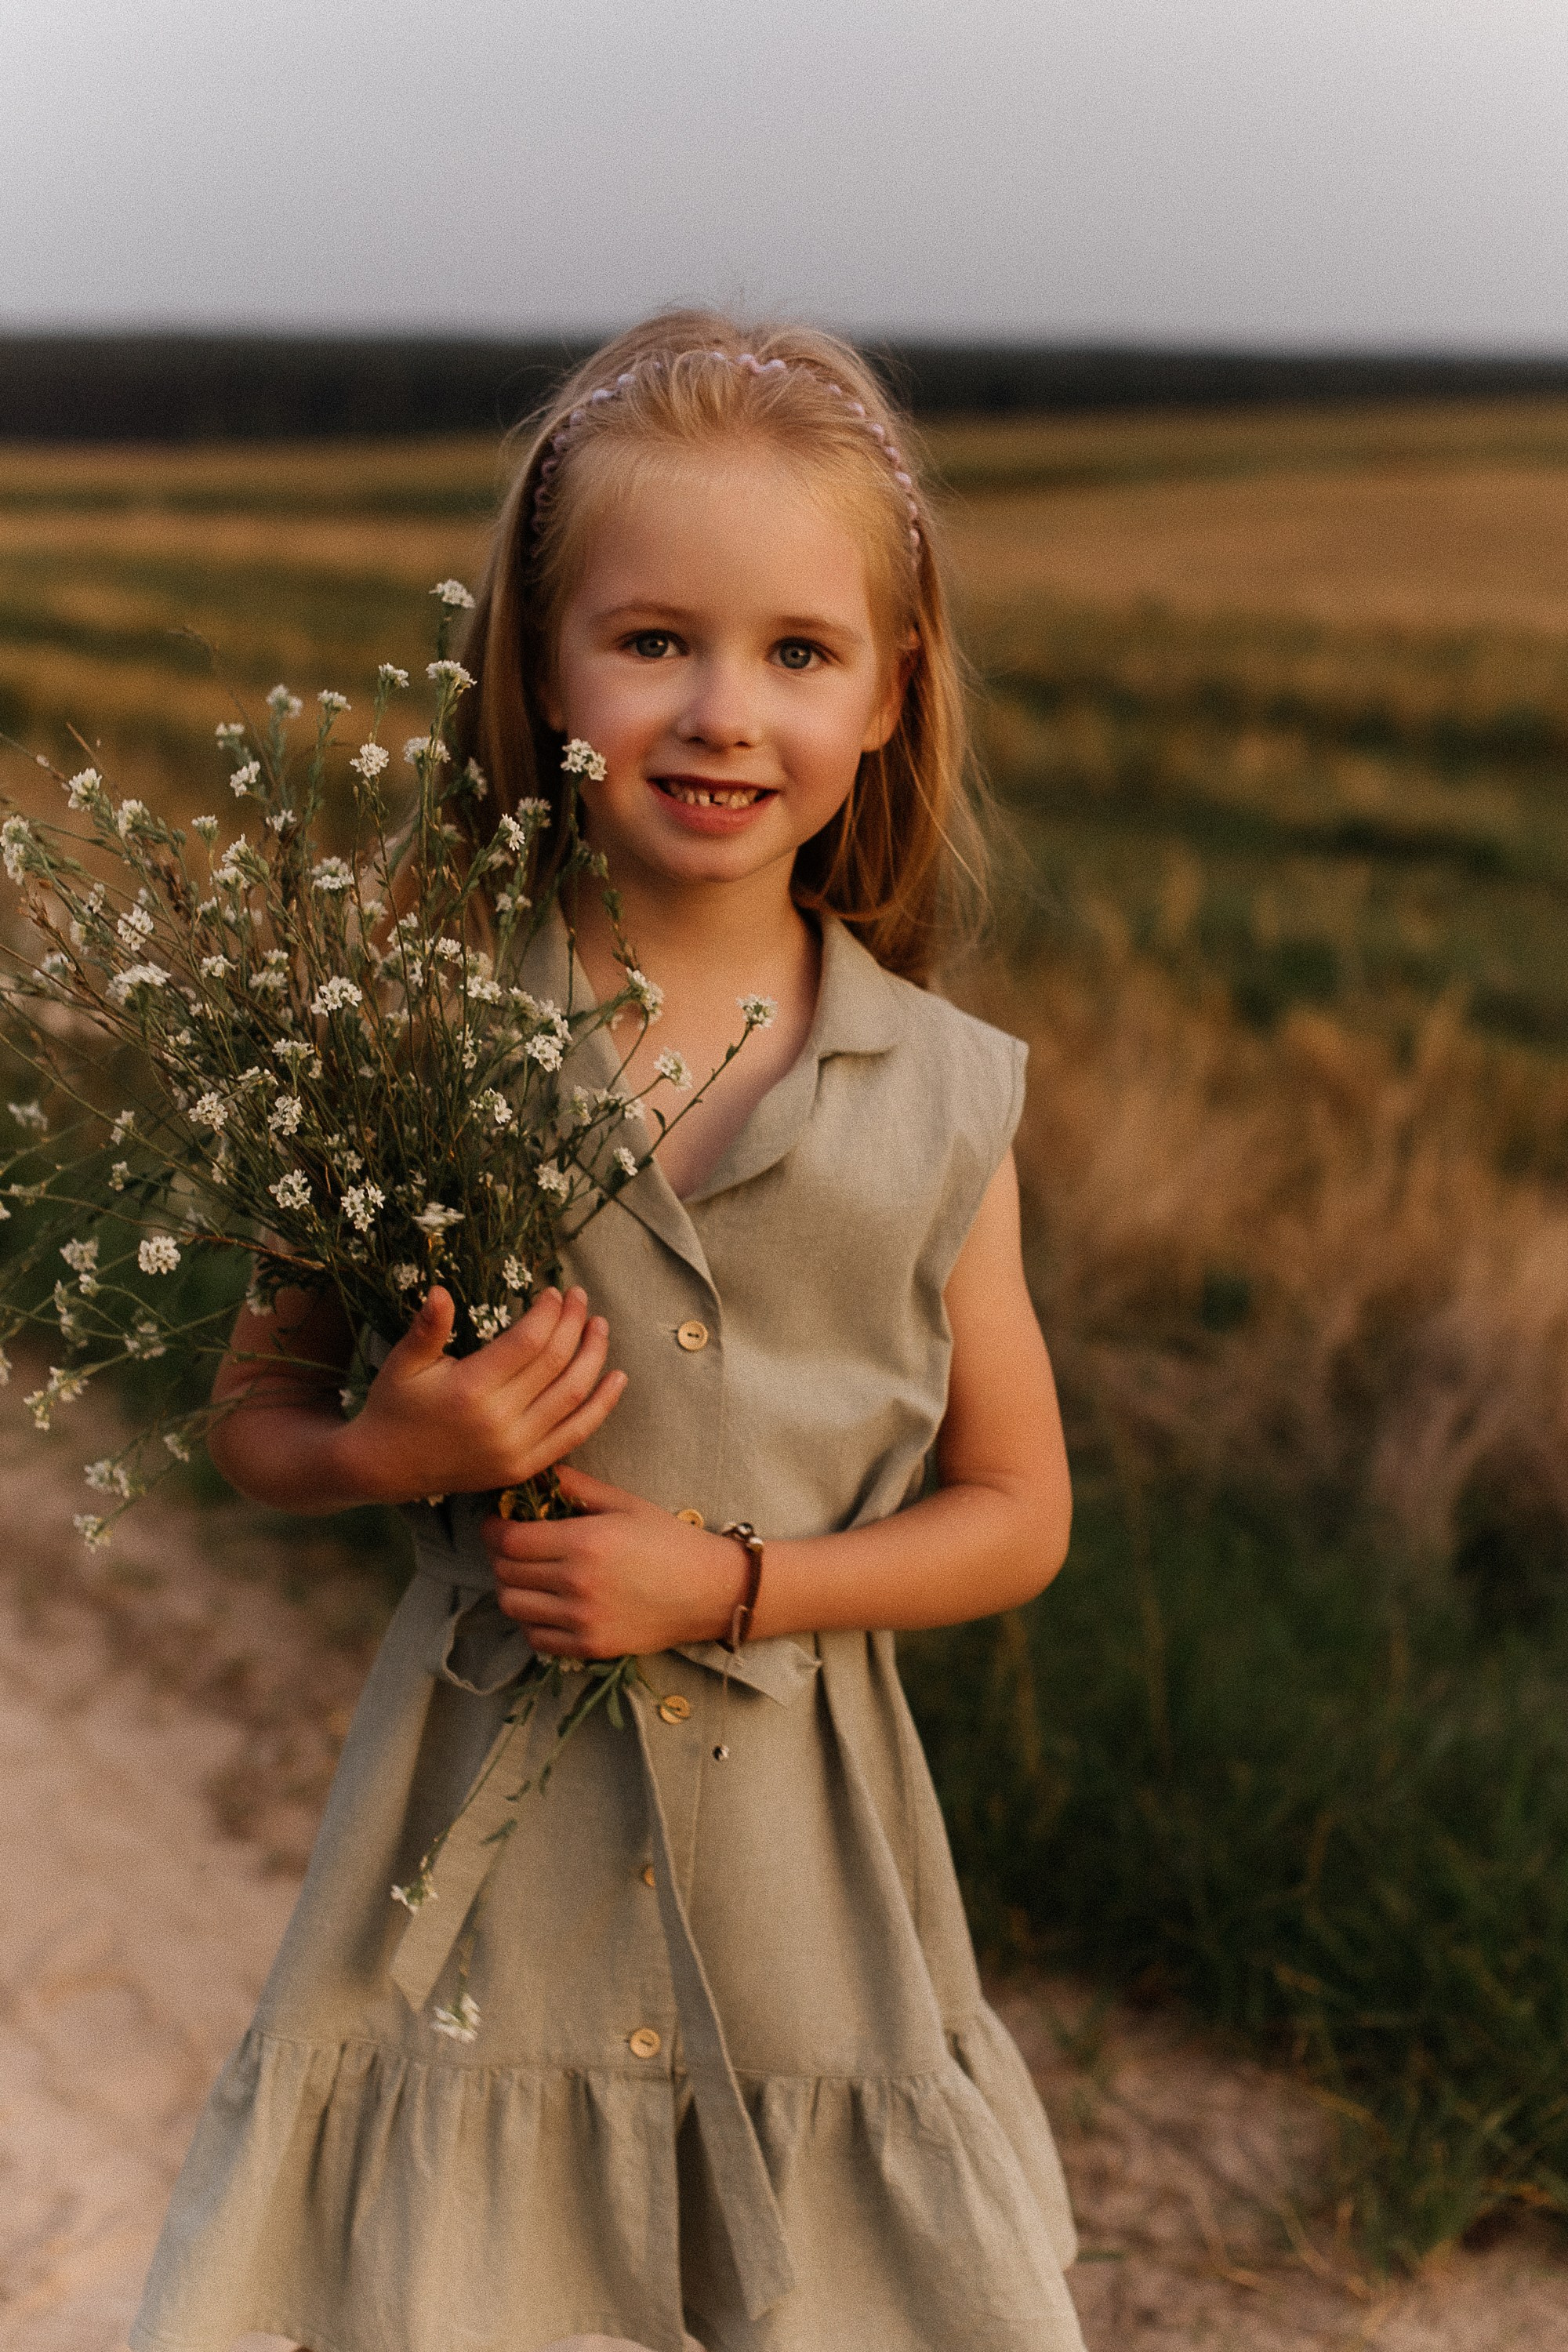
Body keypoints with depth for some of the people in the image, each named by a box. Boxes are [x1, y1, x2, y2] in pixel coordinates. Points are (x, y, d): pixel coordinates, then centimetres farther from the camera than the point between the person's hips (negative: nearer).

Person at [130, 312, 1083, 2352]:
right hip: (483, 1821, 0)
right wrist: (388, 1452, -17)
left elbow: (1017, 1517, 2)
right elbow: (253, 1415, 4)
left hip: (801, 1841, 1)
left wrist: (731, 1582, -12)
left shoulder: (938, 1096, -5)